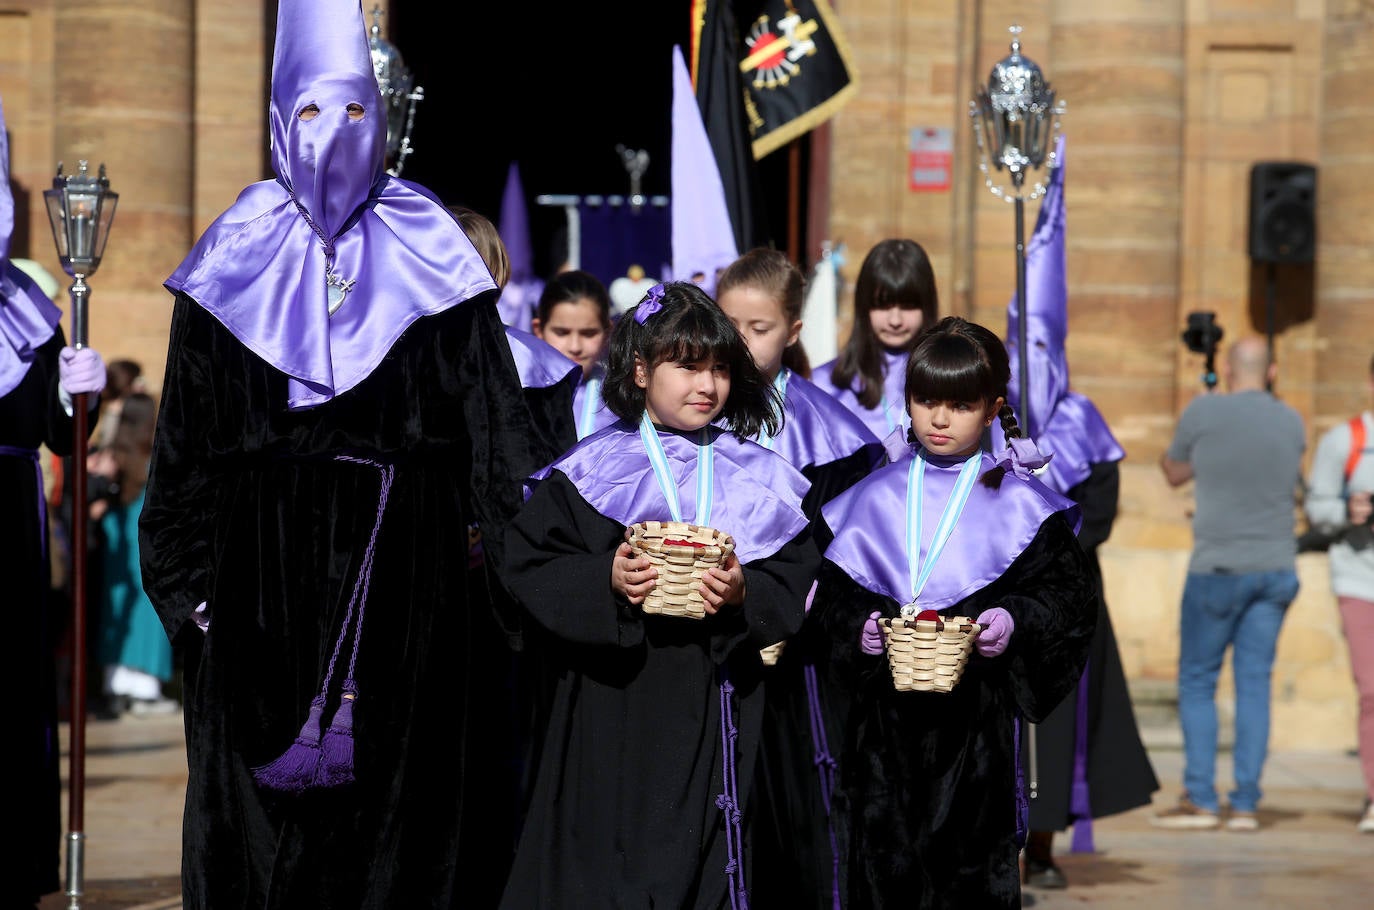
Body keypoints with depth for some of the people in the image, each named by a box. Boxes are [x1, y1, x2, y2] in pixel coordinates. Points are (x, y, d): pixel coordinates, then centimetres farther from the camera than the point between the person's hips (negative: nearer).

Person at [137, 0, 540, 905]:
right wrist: (190, 586, 2)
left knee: (398, 798, 0)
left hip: (404, 576, 0)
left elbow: (493, 430, 3)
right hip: (265, 581, 1)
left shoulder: (431, 265, 7)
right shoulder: (234, 265, 8)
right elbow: (185, 443, 8)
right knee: (261, 802, 0)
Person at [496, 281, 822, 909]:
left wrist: (746, 594, -16)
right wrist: (604, 582, -18)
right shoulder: (590, 472, 2)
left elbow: (795, 583, 4)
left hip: (719, 709, 2)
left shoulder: (758, 481, 8)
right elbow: (529, 566, -3)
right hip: (615, 711, -1)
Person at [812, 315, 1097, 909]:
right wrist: (857, 627, -10)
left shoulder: (1019, 504, 3)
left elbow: (1067, 593, 1)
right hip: (886, 716, 2)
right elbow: (830, 592, 10)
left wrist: (1016, 622, -17)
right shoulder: (873, 499, 10)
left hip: (976, 719, -2)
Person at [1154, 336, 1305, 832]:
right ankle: (1246, 804, 2)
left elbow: (1175, 474, 8)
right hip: (1276, 568, 4)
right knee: (1254, 683, 5)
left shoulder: (1203, 412, -7)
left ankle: (1200, 799, 0)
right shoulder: (1291, 422, 5)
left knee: (1197, 683, 5)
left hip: (1218, 568, -4)